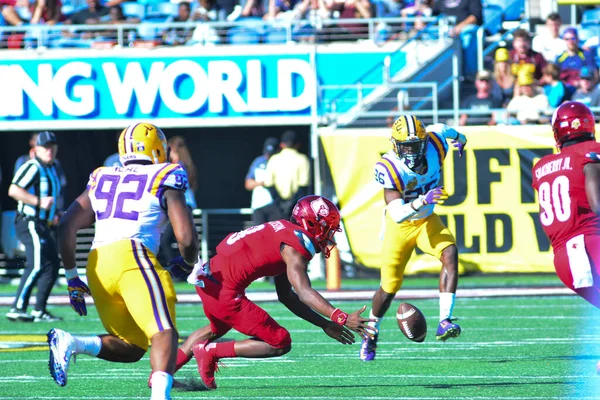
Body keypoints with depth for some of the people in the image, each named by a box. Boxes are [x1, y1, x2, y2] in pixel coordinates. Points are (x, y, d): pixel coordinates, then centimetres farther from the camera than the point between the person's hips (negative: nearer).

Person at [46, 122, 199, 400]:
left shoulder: (101, 180, 24)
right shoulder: (164, 182, 10)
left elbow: (66, 227, 17)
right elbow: (187, 238, 2)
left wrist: (71, 277, 23)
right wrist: (188, 263, 24)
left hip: (98, 266, 6)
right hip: (132, 256, -6)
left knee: (131, 348, 15)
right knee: (164, 333, -15)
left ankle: (69, 343, -8)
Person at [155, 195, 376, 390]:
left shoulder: (284, 233, 17)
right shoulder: (295, 246, -13)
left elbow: (286, 296, 21)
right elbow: (304, 293, -24)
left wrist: (324, 324, 19)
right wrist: (343, 319, -29)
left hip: (208, 277, 10)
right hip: (224, 291, -10)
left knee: (216, 329, 40)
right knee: (280, 344, -3)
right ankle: (210, 352, 2)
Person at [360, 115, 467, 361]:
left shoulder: (435, 145, -19)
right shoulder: (389, 168, -30)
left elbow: (441, 129, 8)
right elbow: (396, 213, -36)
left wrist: (459, 137, 32)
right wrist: (422, 201, -54)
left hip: (427, 221, 3)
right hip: (400, 226, -3)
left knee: (450, 254, -27)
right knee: (389, 288, 3)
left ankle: (444, 322, -30)